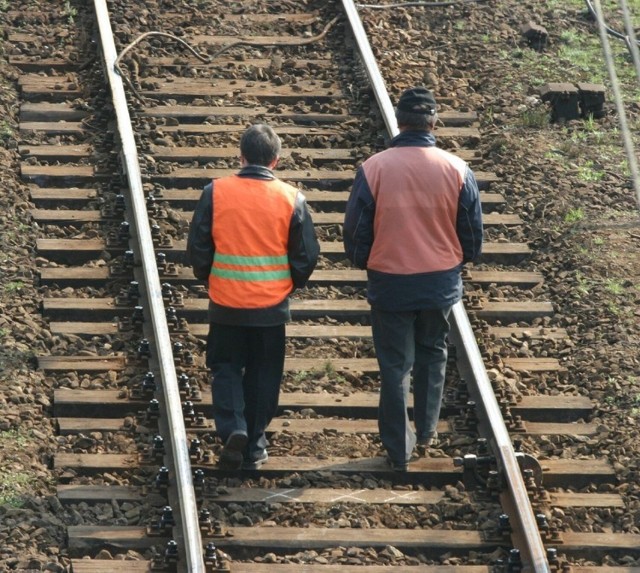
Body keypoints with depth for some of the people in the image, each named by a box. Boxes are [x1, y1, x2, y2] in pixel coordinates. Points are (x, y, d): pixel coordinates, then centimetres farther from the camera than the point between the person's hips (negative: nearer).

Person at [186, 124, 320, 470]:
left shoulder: (215, 192, -9)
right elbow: (307, 254, -1)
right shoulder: (291, 199, -7)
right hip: (272, 306, 1)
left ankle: (233, 428, -7)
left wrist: (207, 277, 15)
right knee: (263, 373, 13)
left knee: (226, 367, 14)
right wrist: (292, 283, 17)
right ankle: (254, 447, 17)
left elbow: (197, 246, -3)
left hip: (226, 303, 0)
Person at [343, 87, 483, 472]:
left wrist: (365, 262, 15)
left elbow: (355, 232, -6)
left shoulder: (373, 169, -15)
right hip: (441, 282, 1)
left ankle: (399, 450, 14)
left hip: (389, 282, -1)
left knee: (395, 364, 9)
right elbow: (473, 235, 0)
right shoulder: (456, 170, -10)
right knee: (432, 353, 25)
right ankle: (427, 428, 33)